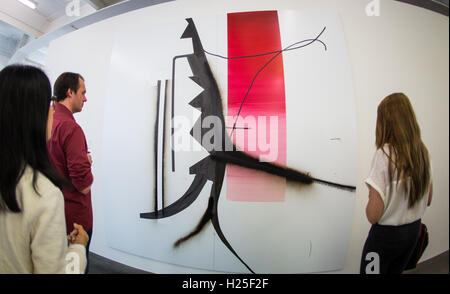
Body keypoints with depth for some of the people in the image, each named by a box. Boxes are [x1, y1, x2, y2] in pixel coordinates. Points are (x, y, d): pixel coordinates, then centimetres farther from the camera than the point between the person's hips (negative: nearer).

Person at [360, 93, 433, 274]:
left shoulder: (385, 154, -25)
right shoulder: (422, 152, -4)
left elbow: (373, 215, -24)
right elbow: (427, 200, 9)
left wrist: (370, 198, -6)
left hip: (386, 234, -6)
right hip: (414, 231, 6)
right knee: (395, 271, 27)